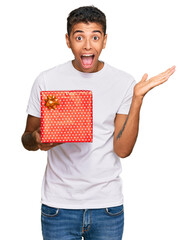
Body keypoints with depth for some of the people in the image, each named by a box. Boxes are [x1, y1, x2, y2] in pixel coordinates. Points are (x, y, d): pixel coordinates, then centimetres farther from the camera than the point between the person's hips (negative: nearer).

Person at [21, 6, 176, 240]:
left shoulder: (124, 83, -3)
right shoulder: (47, 80, -2)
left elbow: (122, 149, -9)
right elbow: (27, 138, 5)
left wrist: (138, 98, -16)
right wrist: (37, 139, -17)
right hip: (59, 203, 0)